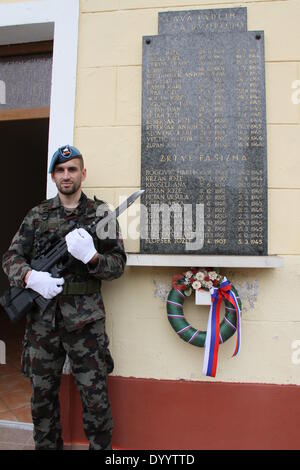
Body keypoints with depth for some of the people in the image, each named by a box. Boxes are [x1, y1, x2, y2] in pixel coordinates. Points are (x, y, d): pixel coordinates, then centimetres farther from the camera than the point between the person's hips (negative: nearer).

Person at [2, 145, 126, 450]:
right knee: (42, 396, 17)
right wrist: (30, 276, -15)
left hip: (85, 319, -2)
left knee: (95, 399, 5)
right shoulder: (37, 215, 8)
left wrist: (91, 256, -21)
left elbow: (118, 264, -1)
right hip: (42, 319, 3)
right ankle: (47, 445, 39)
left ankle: (101, 447, 28)